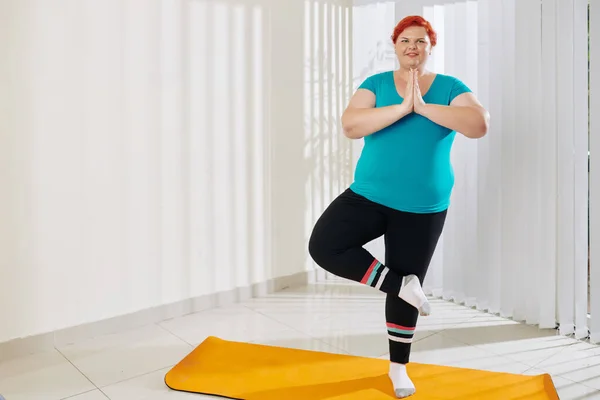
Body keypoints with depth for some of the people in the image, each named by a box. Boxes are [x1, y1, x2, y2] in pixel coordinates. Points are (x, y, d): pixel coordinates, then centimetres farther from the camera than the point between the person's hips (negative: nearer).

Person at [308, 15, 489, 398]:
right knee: (323, 247, -18)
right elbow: (350, 125, -17)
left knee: (406, 282, 8)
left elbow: (480, 125, -19)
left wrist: (423, 107, -24)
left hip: (423, 208, -1)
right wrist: (403, 107, -24)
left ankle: (399, 366, 29)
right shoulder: (376, 84, 0)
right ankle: (402, 284, -2)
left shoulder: (451, 88, -1)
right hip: (368, 196, 1)